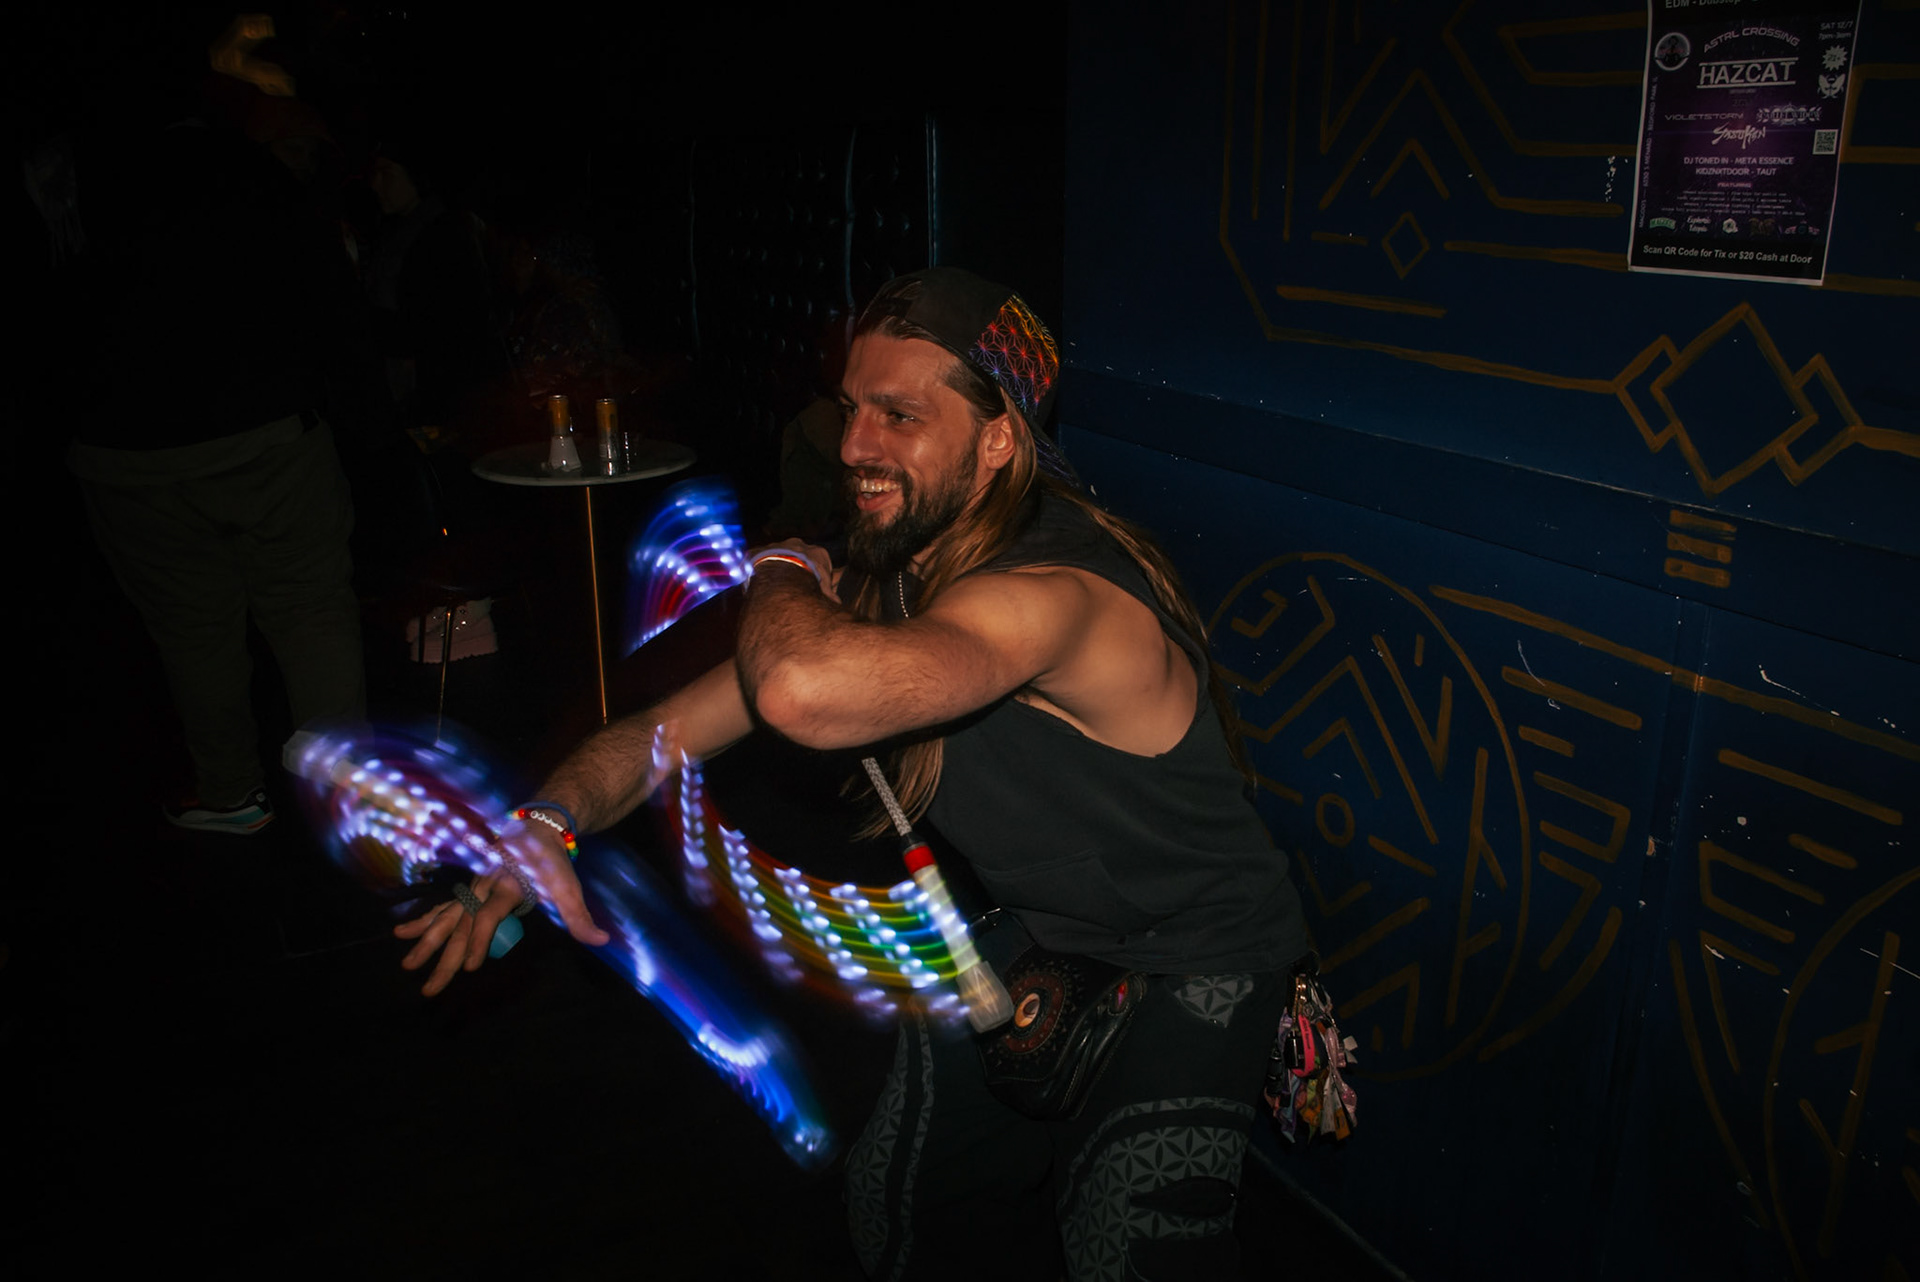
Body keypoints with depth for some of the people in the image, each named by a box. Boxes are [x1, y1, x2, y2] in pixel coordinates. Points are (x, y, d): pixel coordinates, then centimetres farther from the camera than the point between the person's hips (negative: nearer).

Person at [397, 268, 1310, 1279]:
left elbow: (805, 693, -54)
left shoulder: (1054, 592, -36)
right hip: (1032, 942, 7)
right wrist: (548, 818, -26)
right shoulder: (879, 581, -7)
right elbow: (679, 724, -7)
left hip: (1191, 963, -7)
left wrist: (780, 576, -31)